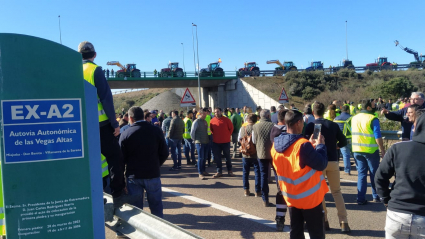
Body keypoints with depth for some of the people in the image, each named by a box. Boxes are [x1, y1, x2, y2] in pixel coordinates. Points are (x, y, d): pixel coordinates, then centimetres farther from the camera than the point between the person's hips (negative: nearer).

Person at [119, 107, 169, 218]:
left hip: (133, 176, 0)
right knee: (156, 205, 13)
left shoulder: (125, 134, -7)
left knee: (135, 206, 11)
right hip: (153, 174, 1)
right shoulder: (156, 131, -4)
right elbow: (164, 153, 1)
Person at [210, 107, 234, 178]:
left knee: (227, 156, 10)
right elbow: (211, 129, 14)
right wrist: (214, 135, 7)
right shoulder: (212, 121, -2)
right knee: (217, 157, 6)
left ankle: (230, 170, 23)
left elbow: (231, 128, 5)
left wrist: (228, 135, 4)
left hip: (226, 141, -2)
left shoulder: (226, 120, -7)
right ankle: (219, 171, 16)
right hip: (216, 142, 2)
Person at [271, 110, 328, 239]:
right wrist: (320, 146, -5)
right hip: (309, 198, -6)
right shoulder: (303, 145, -26)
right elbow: (321, 164, -18)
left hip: (291, 197, 7)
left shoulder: (276, 145, -2)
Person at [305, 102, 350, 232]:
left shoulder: (310, 126, -6)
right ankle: (343, 222, 8)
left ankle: (324, 221, 15)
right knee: (337, 191, 13)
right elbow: (343, 142, 5)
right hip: (333, 161, 3)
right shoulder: (333, 125, 3)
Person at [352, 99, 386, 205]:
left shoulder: (354, 118, 6)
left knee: (361, 173, 9)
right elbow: (377, 137, -15)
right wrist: (382, 150, -8)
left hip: (357, 150, 5)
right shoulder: (373, 119, -13)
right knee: (374, 174, 11)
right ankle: (376, 196, 21)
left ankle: (361, 198, 7)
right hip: (371, 150, -5)